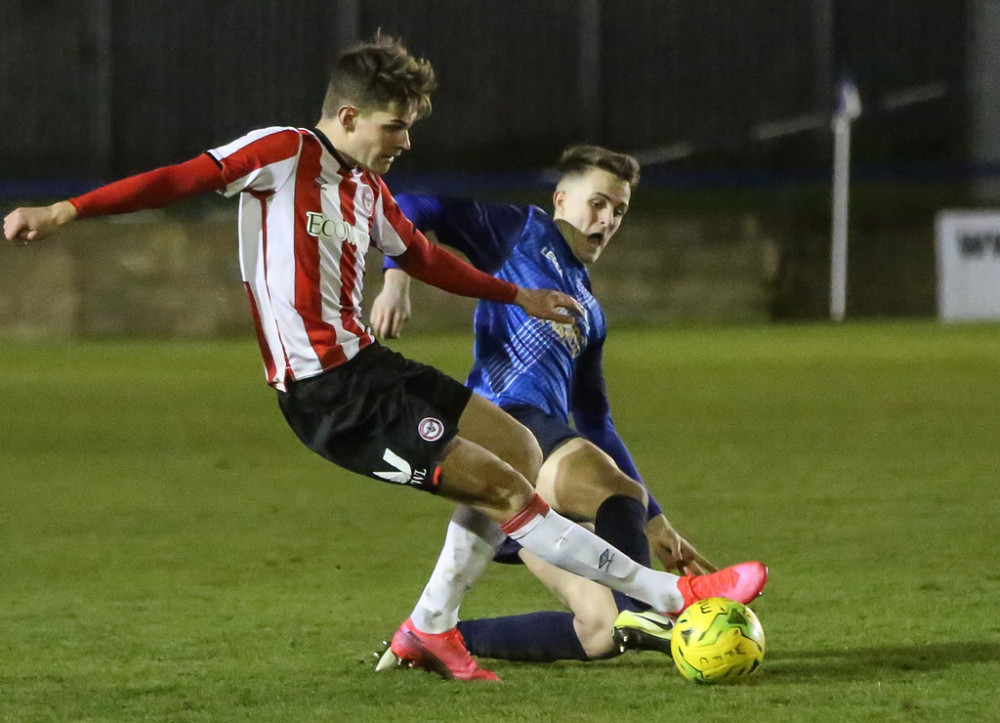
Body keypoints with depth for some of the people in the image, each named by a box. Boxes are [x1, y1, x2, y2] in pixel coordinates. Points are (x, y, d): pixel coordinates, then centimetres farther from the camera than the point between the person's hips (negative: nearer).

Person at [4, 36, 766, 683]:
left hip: (366, 363, 10)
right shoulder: (283, 153, -11)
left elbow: (422, 257, 30)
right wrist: (66, 211, -26)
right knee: (505, 490, -10)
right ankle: (670, 593, -5)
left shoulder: (368, 189, 13)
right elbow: (181, 180, -17)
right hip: (325, 395, -10)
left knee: (519, 448, 12)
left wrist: (517, 296, 38)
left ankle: (433, 629, 16)